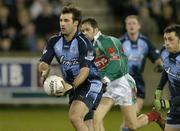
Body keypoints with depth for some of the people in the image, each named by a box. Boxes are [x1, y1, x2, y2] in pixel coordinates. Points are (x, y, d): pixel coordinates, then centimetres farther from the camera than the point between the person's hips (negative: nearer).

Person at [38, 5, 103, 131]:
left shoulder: (83, 42, -18)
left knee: (74, 116, -26)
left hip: (90, 84, -6)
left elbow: (85, 70, -26)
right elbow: (44, 62, 0)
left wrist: (72, 86, -39)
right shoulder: (54, 41, 1)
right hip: (74, 87, 6)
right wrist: (44, 72, -23)